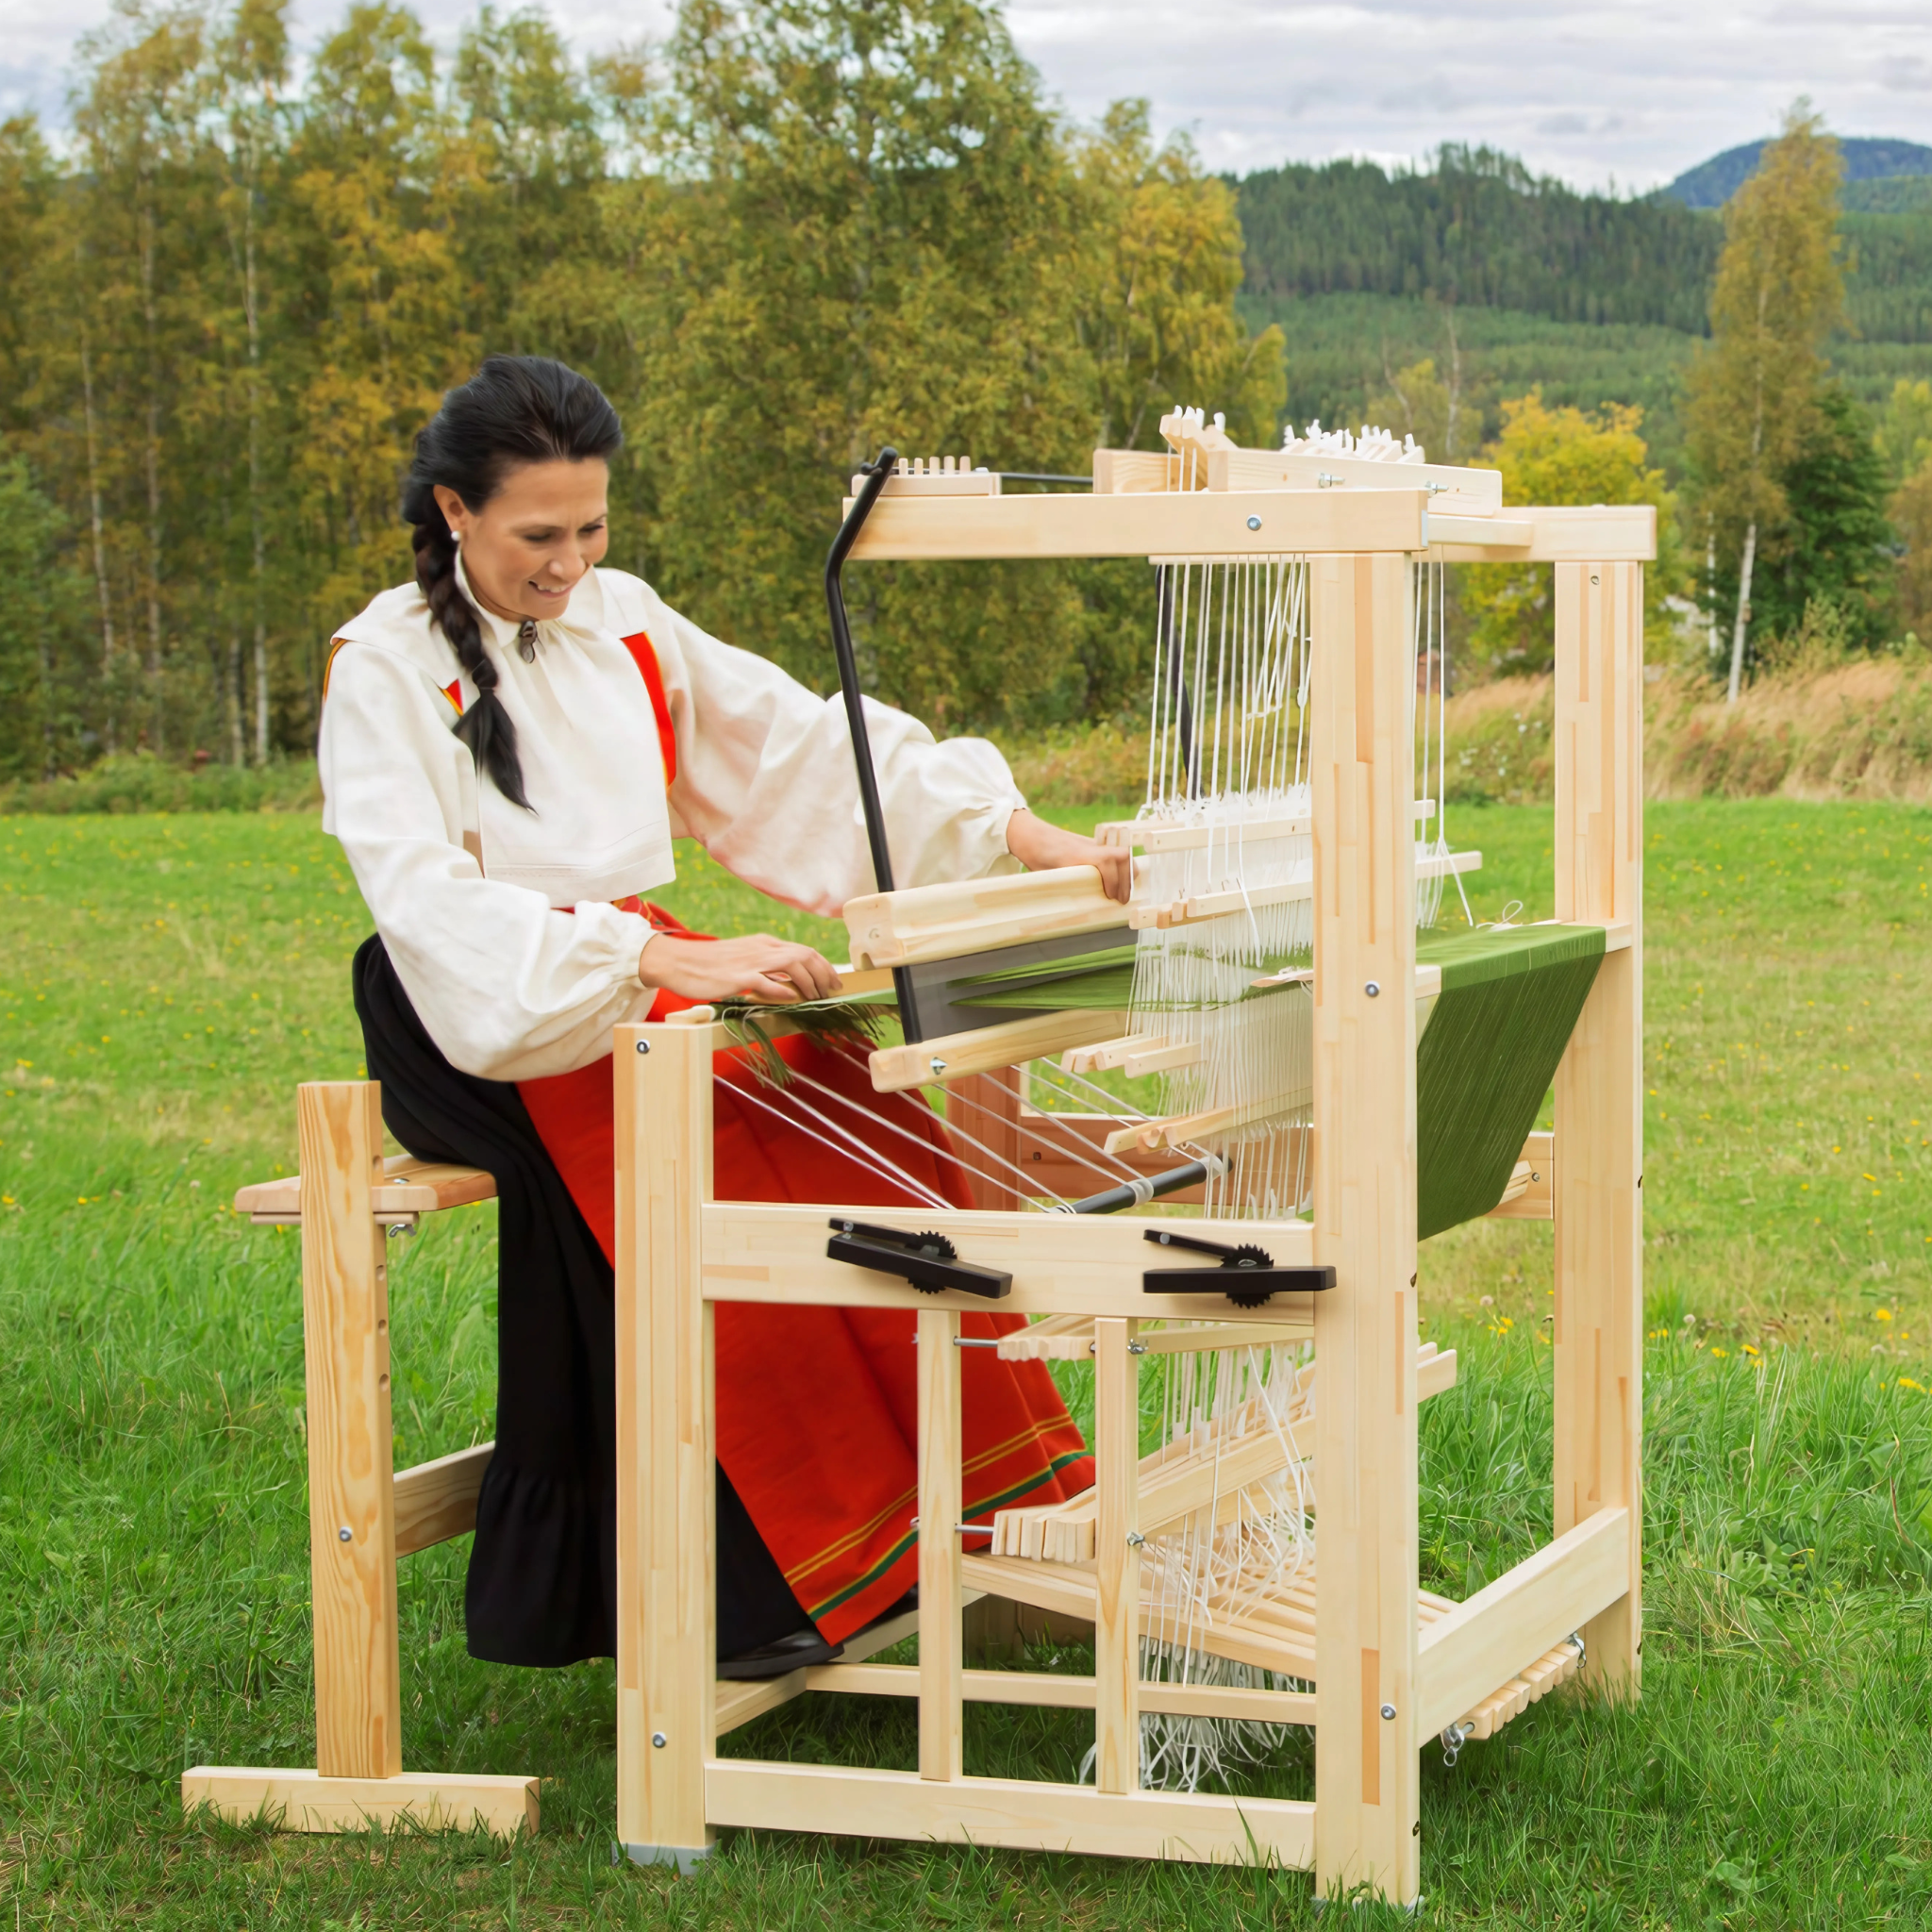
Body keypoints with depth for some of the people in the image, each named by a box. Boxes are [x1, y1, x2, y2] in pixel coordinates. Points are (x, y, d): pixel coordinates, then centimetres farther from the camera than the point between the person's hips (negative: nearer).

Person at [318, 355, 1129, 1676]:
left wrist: (1035, 844, 0)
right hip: (491, 1023, -5)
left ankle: (925, 1504, -18)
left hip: (644, 972, 6)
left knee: (866, 1123, -22)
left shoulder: (624, 625, 11)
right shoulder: (386, 667, -7)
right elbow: (431, 900, -21)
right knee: (709, 1140, -32)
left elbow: (814, 743, 10)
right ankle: (719, 1597, -28)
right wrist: (664, 961, -34)